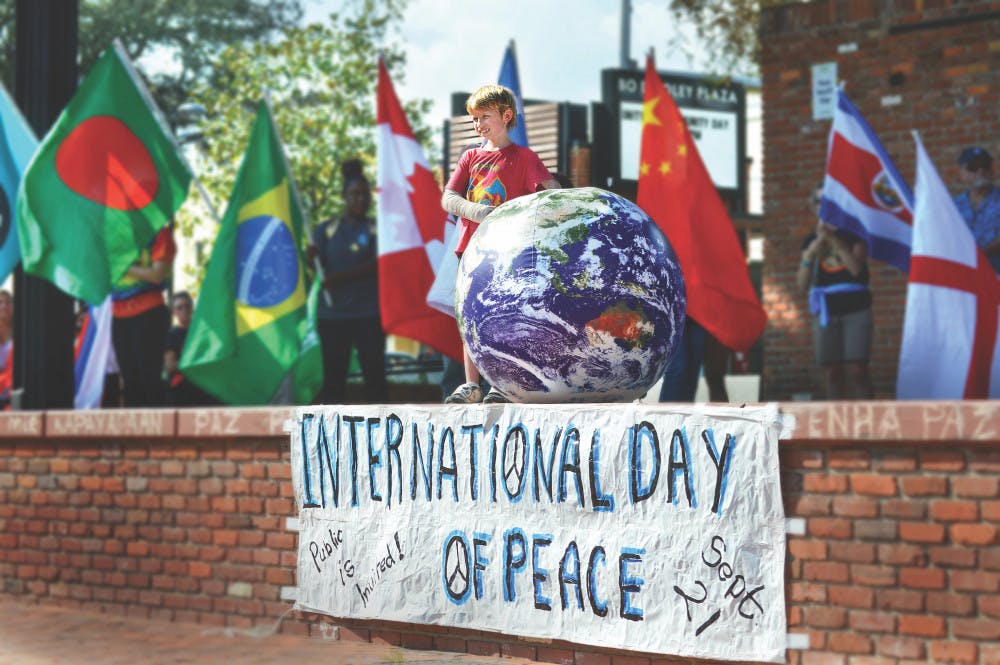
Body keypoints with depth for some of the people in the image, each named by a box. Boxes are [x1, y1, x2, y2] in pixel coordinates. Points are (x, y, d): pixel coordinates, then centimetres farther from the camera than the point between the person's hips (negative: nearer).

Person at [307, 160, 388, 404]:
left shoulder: (376, 229, 4)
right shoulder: (326, 230, 10)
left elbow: (377, 265, -8)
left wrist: (336, 278, -16)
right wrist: (310, 258, -22)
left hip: (369, 313, -1)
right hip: (332, 314, 2)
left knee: (374, 373, -3)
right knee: (333, 375, 2)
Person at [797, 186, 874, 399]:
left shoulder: (854, 233, 5)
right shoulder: (811, 240, 13)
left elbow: (856, 267, -12)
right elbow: (802, 283, 7)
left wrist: (834, 240, -19)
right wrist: (811, 253, -8)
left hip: (855, 309, -3)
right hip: (825, 310, 3)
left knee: (857, 370, -12)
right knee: (831, 373, -2)